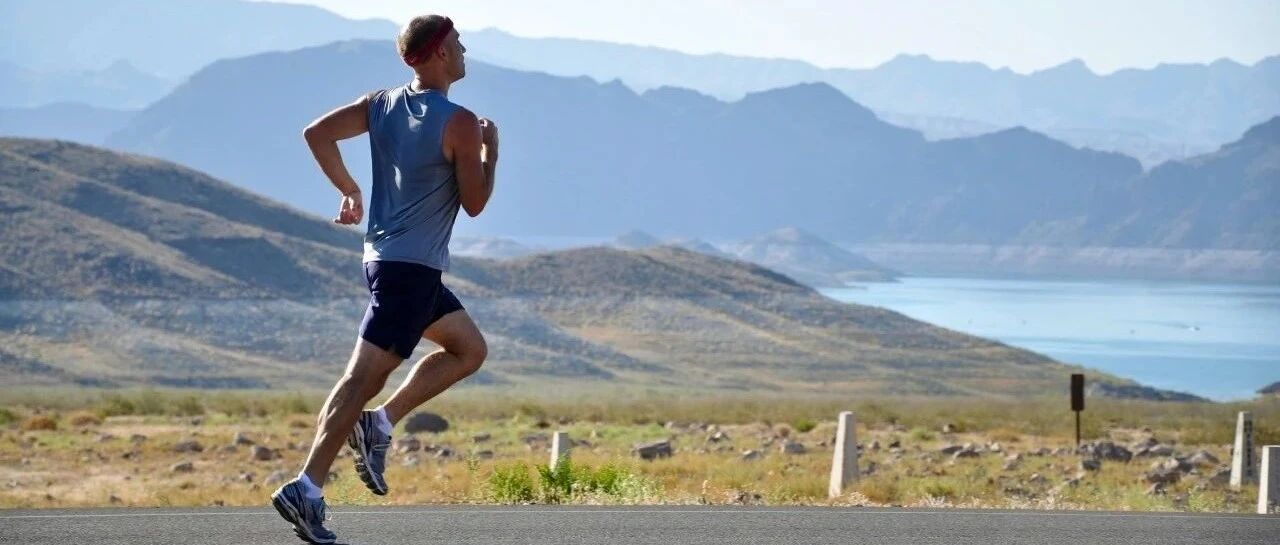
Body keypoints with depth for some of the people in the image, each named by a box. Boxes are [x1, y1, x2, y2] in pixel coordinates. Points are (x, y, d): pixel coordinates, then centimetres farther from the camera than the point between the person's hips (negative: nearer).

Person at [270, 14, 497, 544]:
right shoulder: (459, 123, -13)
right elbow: (474, 203, -8)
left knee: (470, 349, 20)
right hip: (413, 267, -9)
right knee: (364, 376, -10)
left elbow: (317, 133, 4)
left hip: (384, 256, 9)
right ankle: (306, 489, -14)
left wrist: (349, 190, 14)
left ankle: (379, 423, 10)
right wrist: (490, 151, 7)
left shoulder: (382, 104, 8)